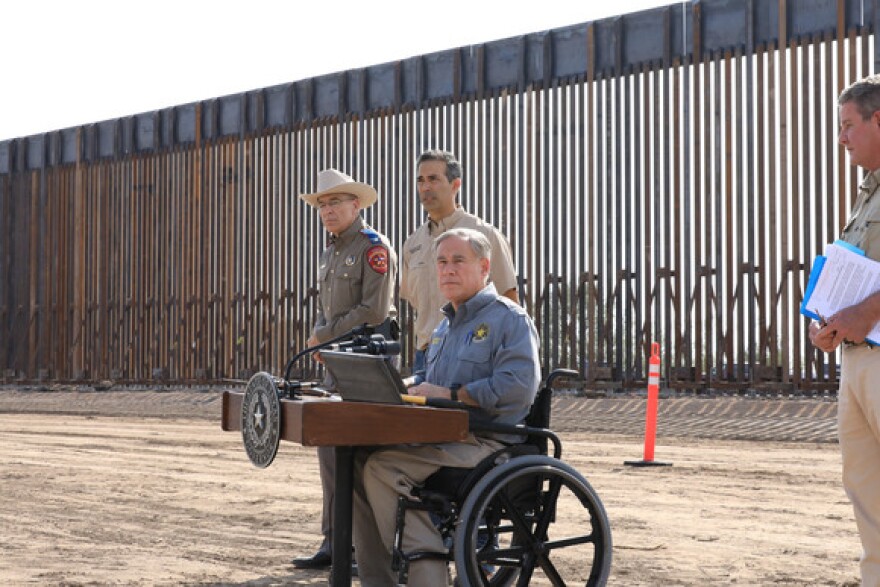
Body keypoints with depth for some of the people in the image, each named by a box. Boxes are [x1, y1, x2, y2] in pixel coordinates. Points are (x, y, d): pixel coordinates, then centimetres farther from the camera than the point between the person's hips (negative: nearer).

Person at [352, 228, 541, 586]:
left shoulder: (510, 319, -4)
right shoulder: (446, 325, 25)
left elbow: (518, 386, -19)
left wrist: (450, 394, -18)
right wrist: (406, 389, 5)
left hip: (488, 443, -9)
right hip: (444, 436, 9)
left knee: (382, 466, -24)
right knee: (360, 458, -12)